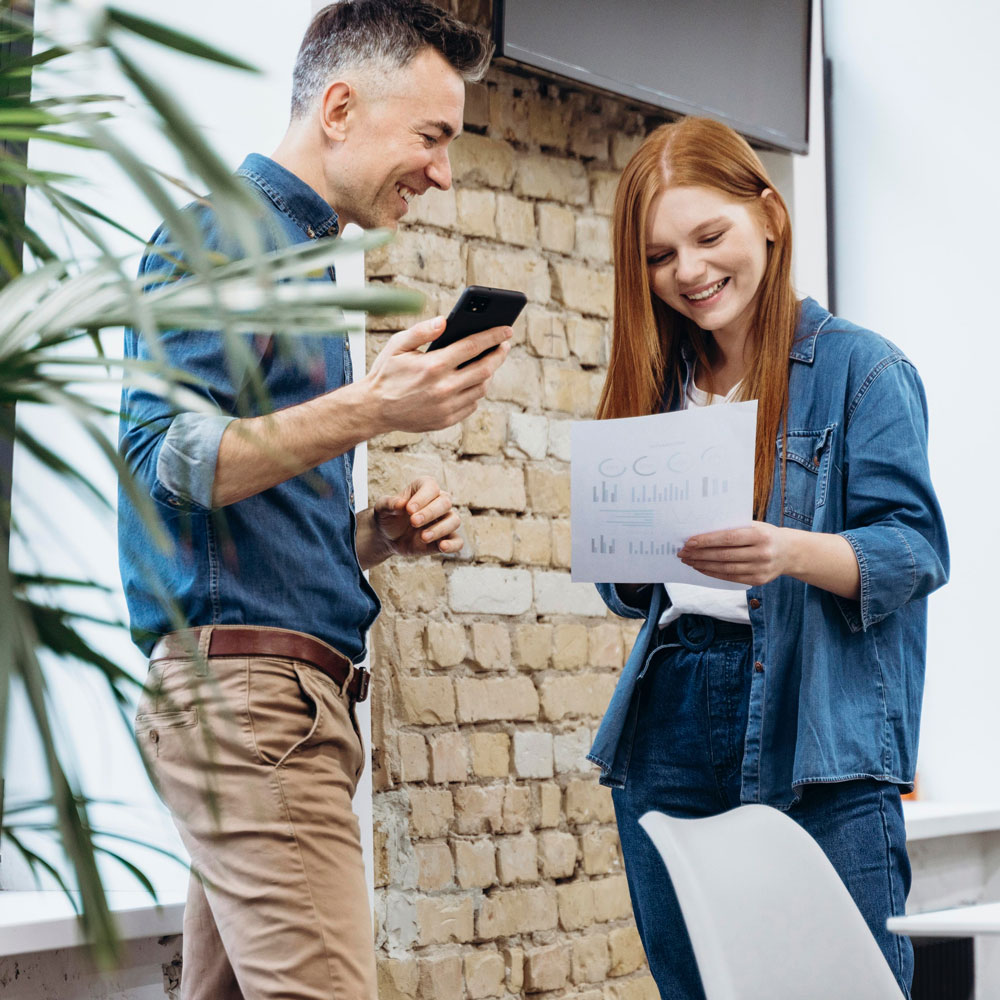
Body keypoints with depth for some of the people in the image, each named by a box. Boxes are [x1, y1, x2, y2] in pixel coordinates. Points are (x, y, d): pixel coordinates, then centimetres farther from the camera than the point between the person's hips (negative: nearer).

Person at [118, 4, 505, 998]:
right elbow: (164, 460, -17)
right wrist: (366, 411, -24)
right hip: (247, 686, -10)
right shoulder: (224, 228, -4)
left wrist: (374, 533, 8)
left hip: (281, 693, 10)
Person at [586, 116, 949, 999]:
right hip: (669, 727, 5)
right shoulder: (660, 384, 16)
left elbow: (914, 549, -8)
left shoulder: (859, 368, 1)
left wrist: (789, 552, -26)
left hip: (820, 740, -5)